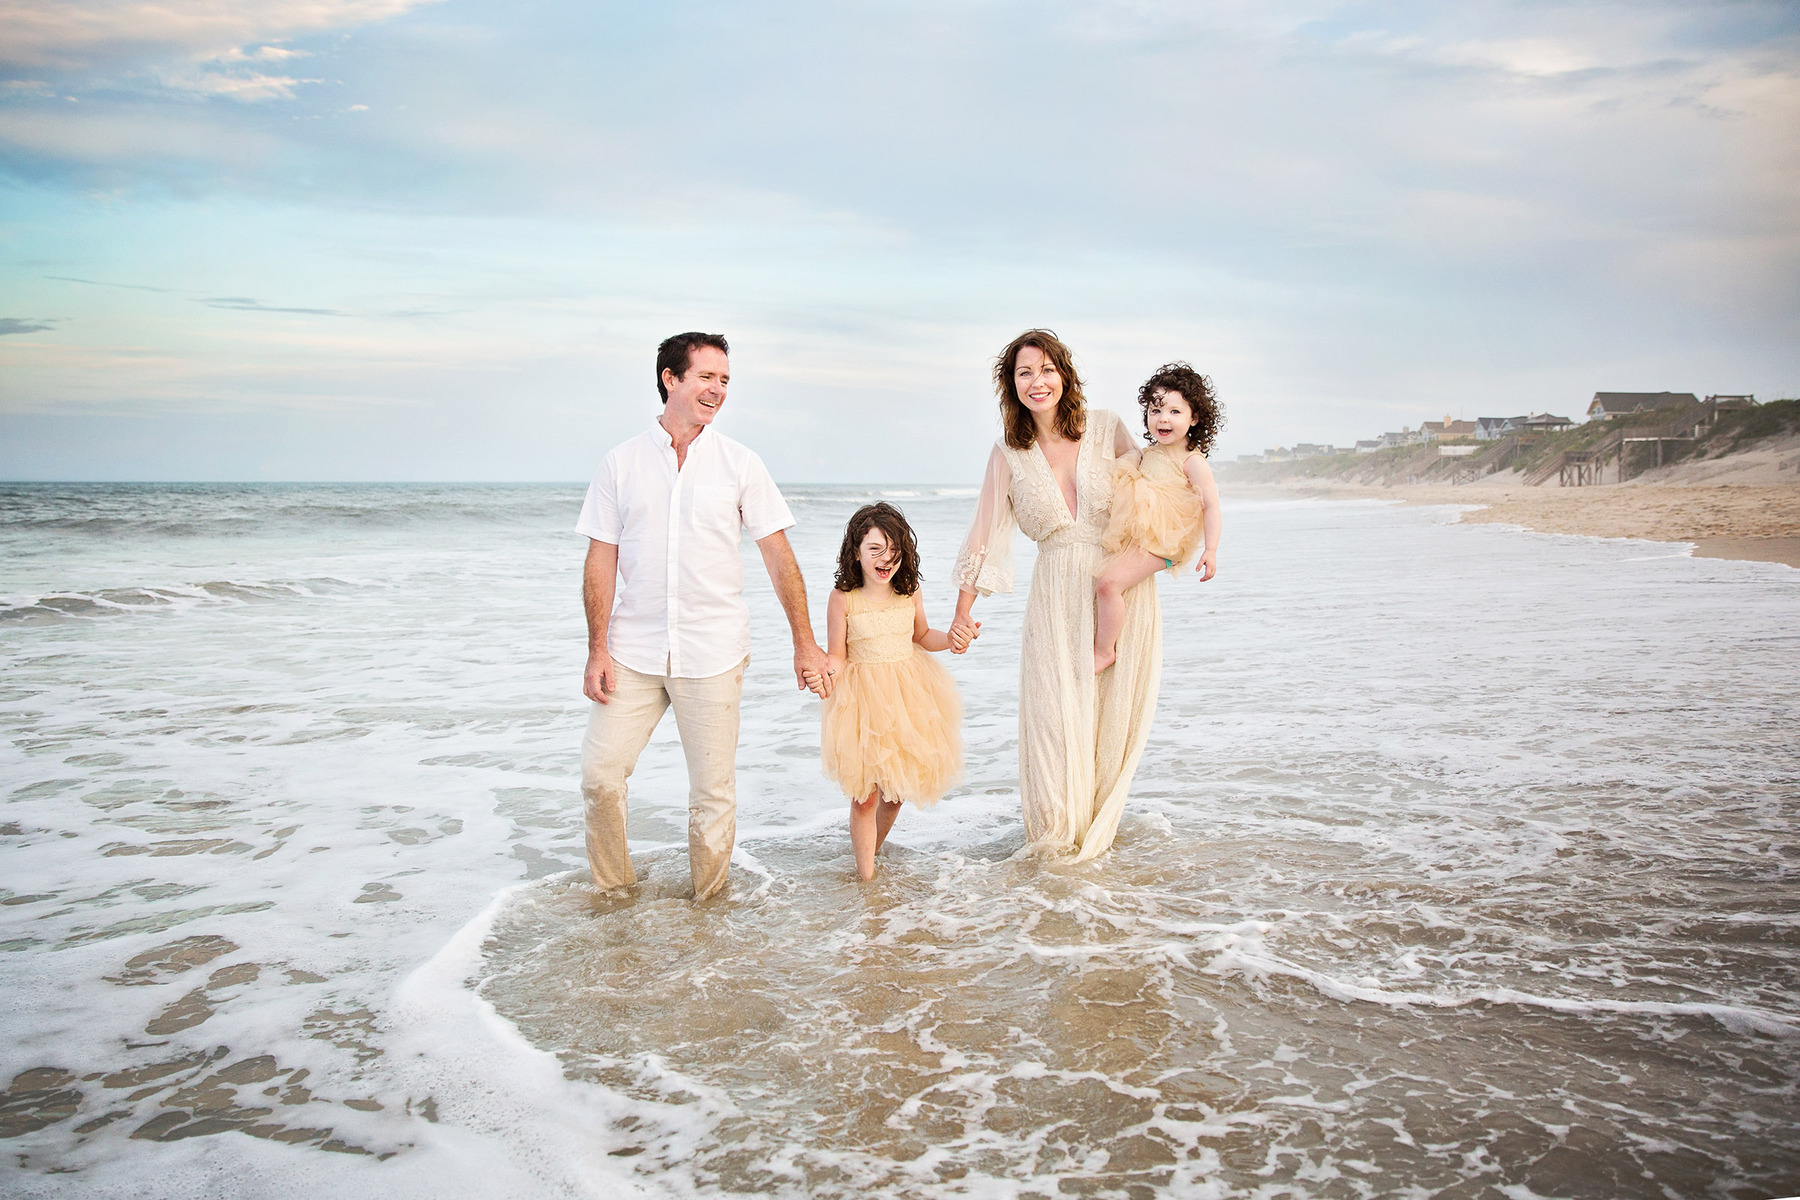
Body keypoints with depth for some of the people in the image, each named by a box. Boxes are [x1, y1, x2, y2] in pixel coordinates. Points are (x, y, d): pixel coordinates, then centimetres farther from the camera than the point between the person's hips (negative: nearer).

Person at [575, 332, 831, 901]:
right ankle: (613, 893, 20)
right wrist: (598, 649, -3)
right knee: (599, 775, -1)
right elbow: (601, 561, 5)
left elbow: (779, 556, 2)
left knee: (713, 790, 3)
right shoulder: (622, 463, 4)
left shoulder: (739, 464, 3)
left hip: (713, 654, -1)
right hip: (633, 652, 1)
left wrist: (805, 642, -2)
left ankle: (708, 901, 21)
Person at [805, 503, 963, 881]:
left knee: (895, 790, 13)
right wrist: (823, 665, -28)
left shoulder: (910, 593, -1)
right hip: (862, 698, -4)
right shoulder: (843, 599, -11)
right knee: (864, 794, -2)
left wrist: (951, 639, -1)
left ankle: (874, 849, 40)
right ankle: (866, 874, 13)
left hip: (907, 695, 4)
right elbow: (838, 656, -7)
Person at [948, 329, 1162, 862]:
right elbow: (985, 534, 2)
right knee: (1057, 716, -5)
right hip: (1057, 598, 0)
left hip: (1123, 589, 1)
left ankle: (1096, 832, 26)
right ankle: (1054, 835, 18)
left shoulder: (1106, 427, -1)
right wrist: (963, 614, -1)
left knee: (1113, 716, 5)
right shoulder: (1009, 452, 0)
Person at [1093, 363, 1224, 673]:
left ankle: (1104, 650, -10)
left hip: (1157, 543, -9)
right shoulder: (1147, 454, 13)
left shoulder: (1193, 462, -9)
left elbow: (1212, 505, -12)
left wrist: (1211, 550, -18)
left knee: (1108, 583, -23)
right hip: (1130, 536, 9)